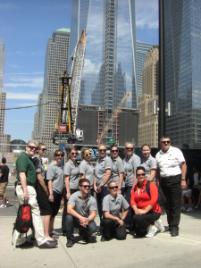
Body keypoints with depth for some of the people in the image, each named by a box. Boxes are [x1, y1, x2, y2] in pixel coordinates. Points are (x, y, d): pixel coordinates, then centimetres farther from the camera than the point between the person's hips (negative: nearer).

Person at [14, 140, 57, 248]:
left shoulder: (29, 158, 20)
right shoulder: (23, 157, -10)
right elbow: (22, 174, -20)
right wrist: (25, 190, -26)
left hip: (28, 188, 10)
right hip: (26, 188, -10)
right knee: (35, 213, -7)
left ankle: (18, 240, 21)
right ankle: (41, 240, -3)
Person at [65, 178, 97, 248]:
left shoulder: (92, 199, -12)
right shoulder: (74, 196, -18)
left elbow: (93, 213, -18)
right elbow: (69, 209, -30)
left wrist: (87, 220, -40)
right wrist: (80, 217, -43)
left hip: (87, 220, 2)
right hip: (76, 219, -1)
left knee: (93, 228, -27)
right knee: (68, 217, -33)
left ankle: (84, 234, 13)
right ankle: (70, 239, -8)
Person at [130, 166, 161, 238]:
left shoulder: (151, 185, -8)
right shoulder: (135, 187, 8)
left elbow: (154, 200, -18)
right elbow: (132, 200, 0)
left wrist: (145, 211, -24)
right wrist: (136, 210, -18)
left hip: (153, 211, -6)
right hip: (140, 212, 6)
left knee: (137, 219, -28)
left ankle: (151, 227, 0)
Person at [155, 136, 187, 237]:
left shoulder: (176, 151, -4)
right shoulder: (158, 154, 9)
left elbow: (183, 165, -5)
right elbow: (157, 169, 10)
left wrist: (183, 179, -10)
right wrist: (157, 181, 2)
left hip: (175, 179, -4)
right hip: (163, 180, 5)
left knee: (176, 204, -3)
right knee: (168, 204, 12)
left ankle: (174, 227, 4)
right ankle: (170, 224, 23)